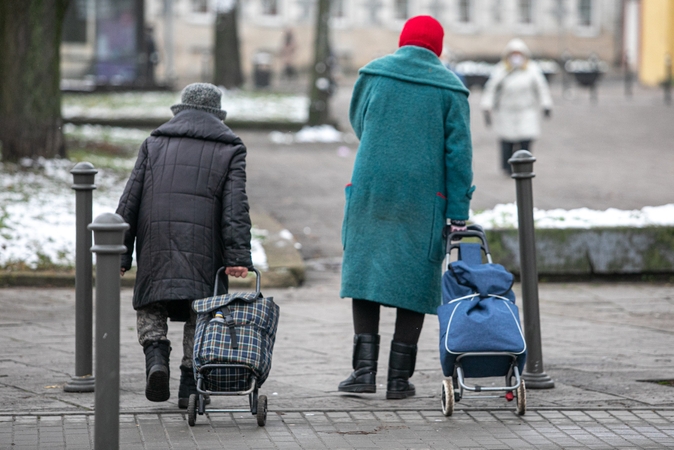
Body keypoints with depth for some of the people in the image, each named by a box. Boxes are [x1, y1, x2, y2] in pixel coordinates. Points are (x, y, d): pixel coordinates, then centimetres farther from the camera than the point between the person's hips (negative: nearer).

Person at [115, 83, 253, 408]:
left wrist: (120, 254, 10)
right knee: (199, 313, 8)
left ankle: (156, 355, -11)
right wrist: (238, 257, -7)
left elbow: (130, 200, 9)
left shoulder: (154, 144, 15)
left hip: (155, 240, 1)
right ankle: (190, 386, 4)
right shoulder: (229, 150, 11)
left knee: (150, 303, 14)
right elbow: (235, 207, -2)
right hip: (203, 244, -1)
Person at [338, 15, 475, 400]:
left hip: (370, 192, 1)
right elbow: (458, 152, -2)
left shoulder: (373, 74, 3)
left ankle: (365, 368, -2)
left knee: (366, 273, 8)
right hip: (423, 202, -1)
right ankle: (400, 378, 5)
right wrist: (459, 213, 0)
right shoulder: (449, 87, 0)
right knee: (414, 283, 5)